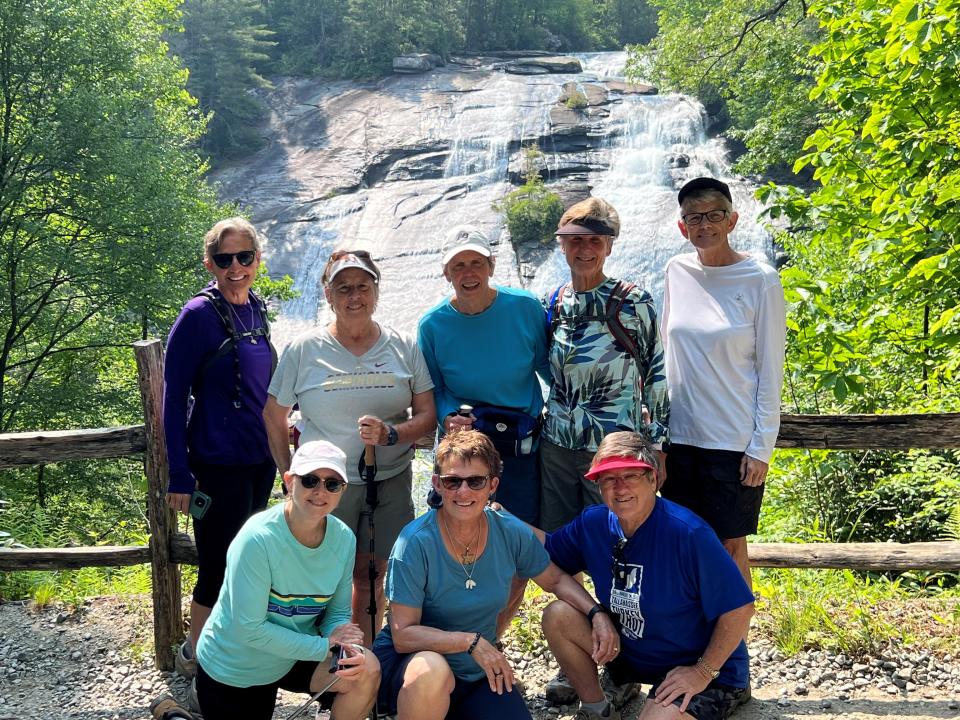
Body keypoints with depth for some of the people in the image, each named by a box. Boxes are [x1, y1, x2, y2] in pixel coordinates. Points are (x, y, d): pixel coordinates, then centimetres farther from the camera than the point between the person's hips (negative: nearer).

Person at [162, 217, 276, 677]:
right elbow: (174, 398, -13)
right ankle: (195, 657, 23)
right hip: (219, 464, -7)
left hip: (260, 461, 7)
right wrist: (179, 476, -16)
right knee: (220, 567, 2)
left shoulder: (255, 310, 6)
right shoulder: (199, 315, -14)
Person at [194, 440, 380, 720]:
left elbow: (338, 613, -2)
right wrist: (326, 645, -26)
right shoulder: (258, 539, -28)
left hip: (294, 655, 4)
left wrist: (347, 648, -25)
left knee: (366, 670, -20)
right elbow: (250, 629, -27)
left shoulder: (343, 539, -12)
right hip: (232, 667, -4)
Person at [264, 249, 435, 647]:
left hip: (390, 482, 2)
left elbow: (427, 416, 3)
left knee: (372, 574, 9)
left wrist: (391, 434, -16)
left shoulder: (403, 348, 3)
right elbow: (274, 416, 7)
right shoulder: (303, 350, -1)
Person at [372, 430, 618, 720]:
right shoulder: (416, 542, -21)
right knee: (432, 670, -37)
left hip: (480, 670, 5)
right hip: (410, 662, -4)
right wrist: (471, 641, -30)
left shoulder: (511, 533, -7)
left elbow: (556, 580, 10)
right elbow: (403, 634, -21)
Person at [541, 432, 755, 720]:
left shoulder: (688, 534, -27)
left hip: (702, 666, -6)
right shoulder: (593, 523, -8)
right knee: (557, 616, -11)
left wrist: (704, 673, -18)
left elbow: (739, 608, -23)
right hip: (630, 651, 6)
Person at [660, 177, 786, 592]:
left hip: (734, 440, -4)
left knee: (729, 548, 4)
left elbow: (771, 370, -6)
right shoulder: (677, 271, 5)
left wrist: (761, 447, -9)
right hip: (680, 434, 4)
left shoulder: (760, 281, -8)